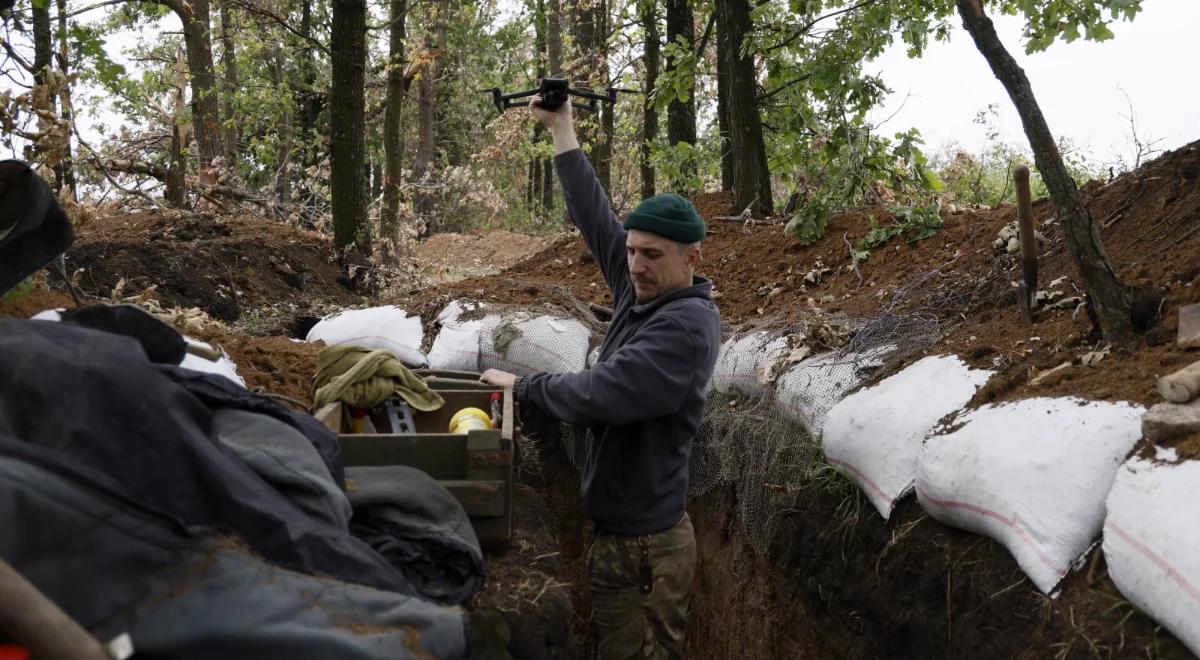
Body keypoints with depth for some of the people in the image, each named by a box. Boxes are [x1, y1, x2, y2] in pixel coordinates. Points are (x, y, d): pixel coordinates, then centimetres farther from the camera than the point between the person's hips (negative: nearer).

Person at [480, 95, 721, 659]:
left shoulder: (688, 324, -19)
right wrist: (562, 130, 15)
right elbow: (596, 216, 12)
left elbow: (603, 393, -28)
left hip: (641, 546, -8)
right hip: (615, 527, 8)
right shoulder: (641, 292, 5)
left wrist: (523, 386, -14)